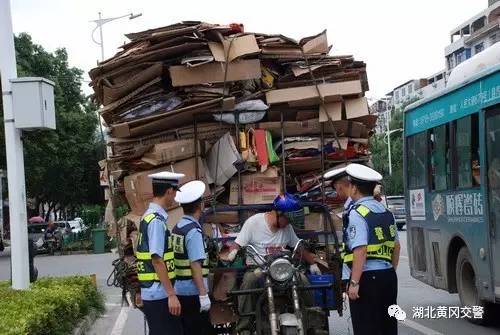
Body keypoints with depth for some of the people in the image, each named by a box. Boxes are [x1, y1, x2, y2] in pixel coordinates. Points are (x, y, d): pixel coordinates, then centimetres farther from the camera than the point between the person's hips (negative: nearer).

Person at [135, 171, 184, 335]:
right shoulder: (157, 220, -17)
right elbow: (157, 260, -21)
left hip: (152, 293, 9)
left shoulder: (149, 216, 12)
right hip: (160, 295, -9)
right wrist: (171, 294, -20)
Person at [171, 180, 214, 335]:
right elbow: (196, 265, -21)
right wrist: (203, 294, -20)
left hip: (179, 290, 8)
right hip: (193, 293, -8)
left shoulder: (177, 227, 9)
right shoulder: (194, 231, -17)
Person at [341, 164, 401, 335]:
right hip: (388, 276, 8)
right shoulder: (386, 212, 12)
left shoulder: (356, 213, -12)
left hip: (367, 278, -8)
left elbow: (360, 251, -20)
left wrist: (354, 282, -20)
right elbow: (396, 246, 15)